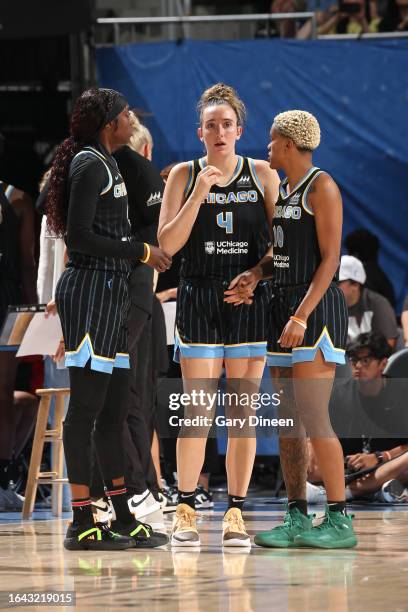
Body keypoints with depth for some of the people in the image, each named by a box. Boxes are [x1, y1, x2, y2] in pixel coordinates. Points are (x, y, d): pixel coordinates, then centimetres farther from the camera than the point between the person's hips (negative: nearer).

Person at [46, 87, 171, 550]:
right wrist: (141, 252, -13)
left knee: (114, 410, 10)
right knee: (86, 407, -9)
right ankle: (81, 524, -9)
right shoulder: (91, 165, -11)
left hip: (108, 293, 11)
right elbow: (79, 238, -18)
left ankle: (123, 518, 14)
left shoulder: (103, 164, 20)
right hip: (91, 290, -11)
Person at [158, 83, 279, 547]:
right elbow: (168, 243, -3)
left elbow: (280, 237, 8)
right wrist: (199, 194, -12)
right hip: (199, 297, -1)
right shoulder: (184, 175, 4)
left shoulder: (262, 174, 6)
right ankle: (185, 512, 1)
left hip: (250, 299, 1)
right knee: (198, 410, -6)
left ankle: (236, 513, 7)